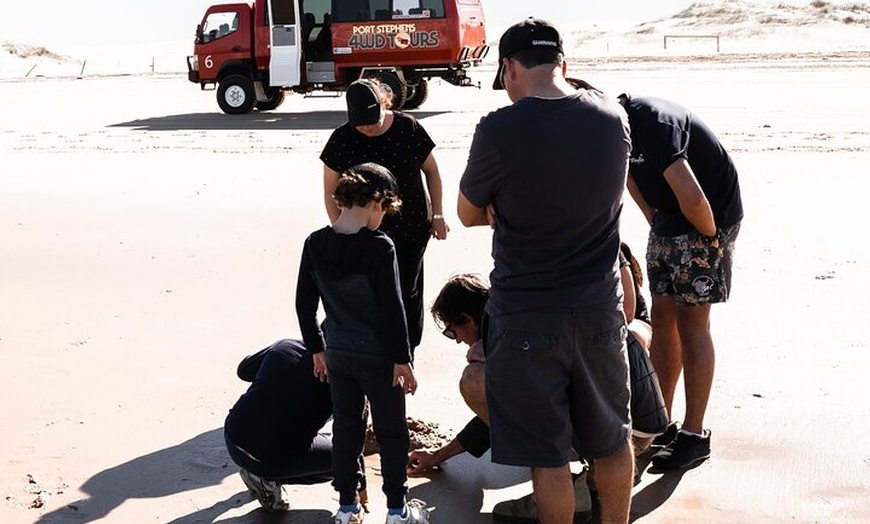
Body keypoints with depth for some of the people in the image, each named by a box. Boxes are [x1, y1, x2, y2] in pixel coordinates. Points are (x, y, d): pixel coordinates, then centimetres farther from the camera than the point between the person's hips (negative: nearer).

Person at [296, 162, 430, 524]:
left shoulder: (315, 244, -4)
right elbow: (392, 308, -17)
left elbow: (305, 304, 4)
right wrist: (402, 359, -9)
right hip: (377, 355, -4)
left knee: (345, 428, 16)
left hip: (337, 354, 5)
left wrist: (317, 349, 15)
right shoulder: (379, 247, -19)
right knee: (391, 431, 10)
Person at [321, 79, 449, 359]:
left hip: (412, 230, 0)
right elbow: (331, 191, 1)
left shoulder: (407, 127, -8)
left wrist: (437, 214, 3)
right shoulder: (342, 139, -8)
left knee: (408, 293, 5)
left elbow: (431, 170, 6)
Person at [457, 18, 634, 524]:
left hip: (526, 317, -4)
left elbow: (470, 213, -2)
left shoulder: (500, 130, -17)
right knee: (612, 440, 20)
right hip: (600, 308, 5)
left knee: (547, 454, 8)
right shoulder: (613, 116, -3)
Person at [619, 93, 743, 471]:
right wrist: (654, 221, 14)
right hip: (668, 221, 8)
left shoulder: (652, 123, -31)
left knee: (691, 323, -5)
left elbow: (692, 198, -38)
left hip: (707, 218, -8)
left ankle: (695, 435, 5)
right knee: (662, 318, 10)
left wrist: (711, 236, -20)